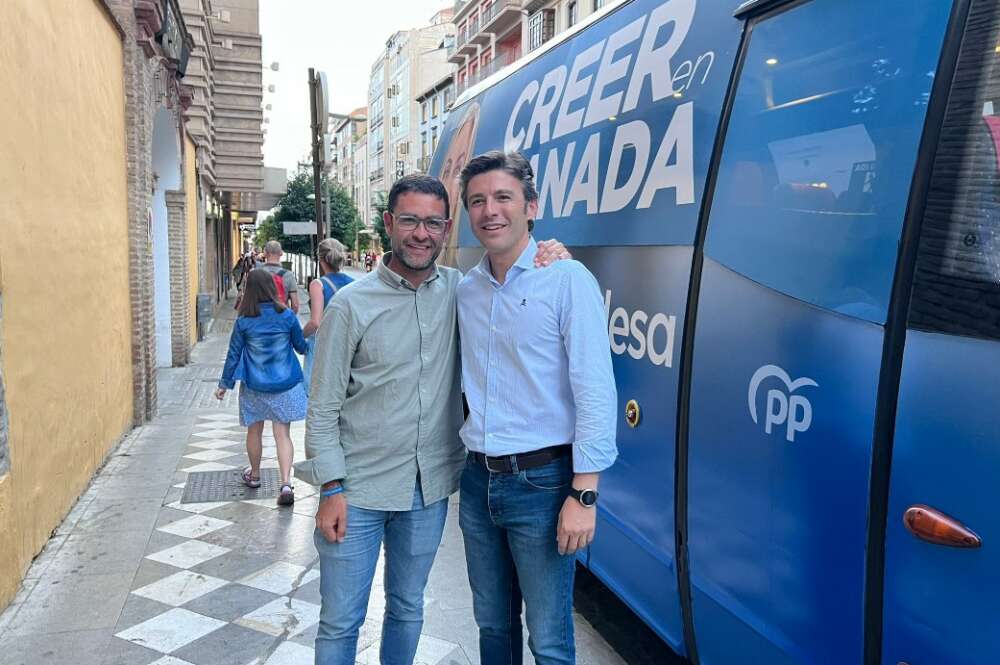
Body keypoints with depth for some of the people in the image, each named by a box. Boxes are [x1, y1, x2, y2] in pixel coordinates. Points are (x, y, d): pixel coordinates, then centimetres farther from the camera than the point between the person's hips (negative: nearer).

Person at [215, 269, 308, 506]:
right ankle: (286, 483, -11)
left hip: (254, 386, 1)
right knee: (282, 434, 2)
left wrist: (224, 384, 11)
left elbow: (234, 354, -1)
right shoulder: (287, 316, -8)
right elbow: (301, 347, 4)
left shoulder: (243, 321, -8)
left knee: (254, 431, 19)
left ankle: (254, 475, 37)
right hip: (285, 384, 0)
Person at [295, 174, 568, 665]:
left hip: (430, 487, 3)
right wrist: (331, 488, -10)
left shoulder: (460, 290, -1)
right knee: (340, 622, 9)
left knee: (408, 609, 21)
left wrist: (550, 257, -10)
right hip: (358, 490, -3)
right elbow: (323, 408, -6)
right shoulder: (351, 304, -9)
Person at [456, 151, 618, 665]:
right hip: (478, 480, 6)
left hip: (541, 482, -5)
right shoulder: (464, 290, 7)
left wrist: (583, 495, -17)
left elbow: (596, 392, -14)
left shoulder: (567, 280, -10)